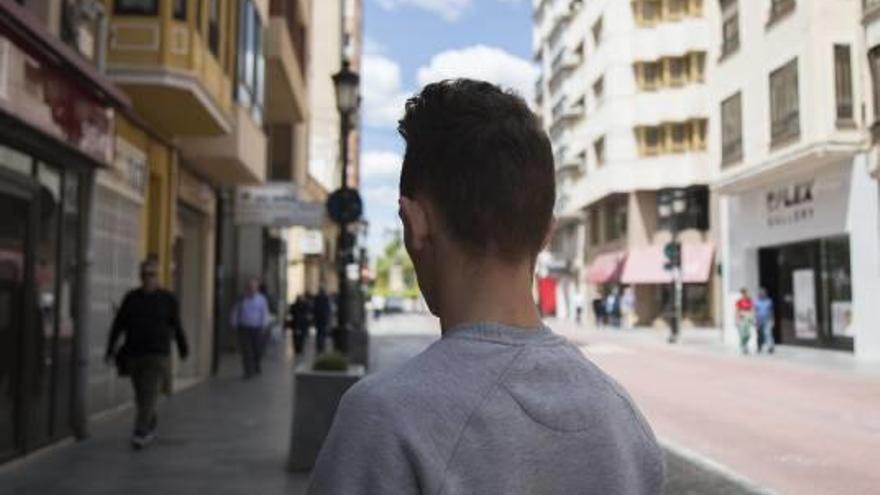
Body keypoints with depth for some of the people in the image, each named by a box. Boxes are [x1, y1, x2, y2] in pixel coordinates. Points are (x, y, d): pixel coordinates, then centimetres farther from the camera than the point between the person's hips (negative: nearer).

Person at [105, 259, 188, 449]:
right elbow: (118, 325, 1)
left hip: (157, 356, -3)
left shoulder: (168, 299, -3)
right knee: (141, 396, 13)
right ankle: (151, 425, 35)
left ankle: (140, 433, -10)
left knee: (149, 395, -12)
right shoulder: (131, 298, 3)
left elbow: (177, 326, 5)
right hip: (133, 355, 3)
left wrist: (183, 348, 14)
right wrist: (110, 349, -6)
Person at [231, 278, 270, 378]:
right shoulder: (242, 299, 4)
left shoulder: (261, 299, 2)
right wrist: (235, 324, 2)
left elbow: (265, 313, 2)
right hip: (244, 328, 0)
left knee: (258, 350, 9)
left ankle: (256, 366, 36)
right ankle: (248, 371, 3)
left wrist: (263, 325, -6)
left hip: (257, 329, 0)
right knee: (246, 351, -3)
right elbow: (235, 312, 8)